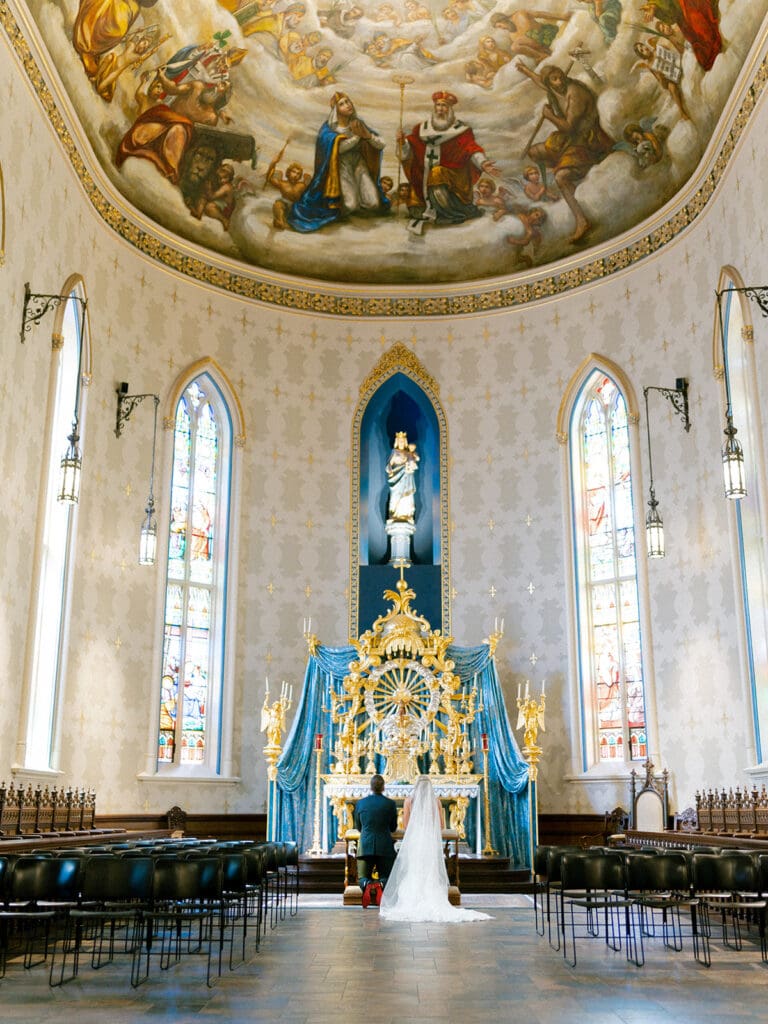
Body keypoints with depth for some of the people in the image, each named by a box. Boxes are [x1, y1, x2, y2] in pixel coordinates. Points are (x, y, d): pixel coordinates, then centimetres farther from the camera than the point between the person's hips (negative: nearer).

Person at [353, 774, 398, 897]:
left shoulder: (360, 803, 3)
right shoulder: (390, 803, -1)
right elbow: (393, 828, 11)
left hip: (365, 846, 1)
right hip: (385, 846, -1)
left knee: (363, 877, 13)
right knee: (386, 877, 12)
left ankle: (366, 883, -24)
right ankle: (383, 884, -25)